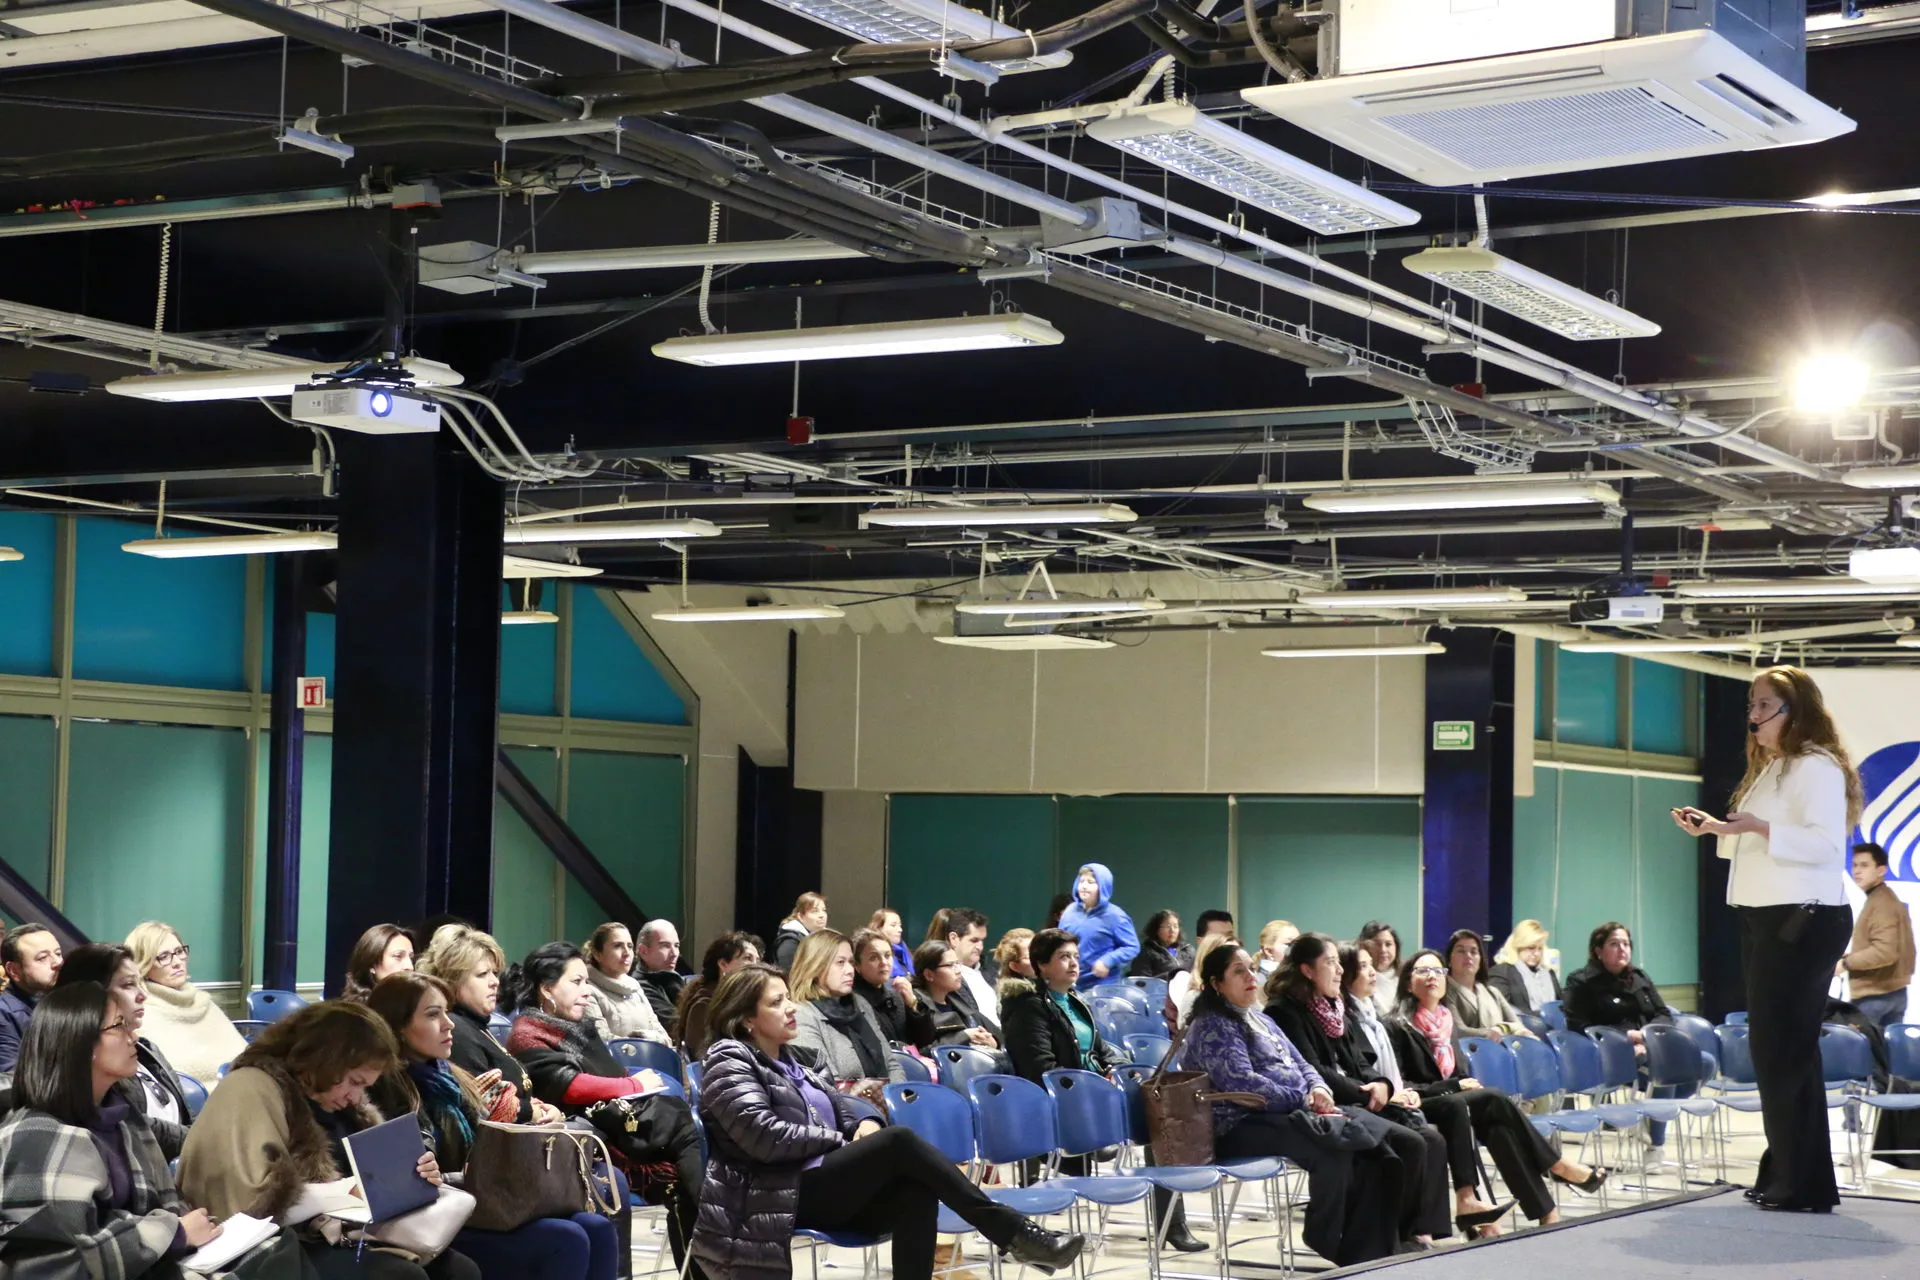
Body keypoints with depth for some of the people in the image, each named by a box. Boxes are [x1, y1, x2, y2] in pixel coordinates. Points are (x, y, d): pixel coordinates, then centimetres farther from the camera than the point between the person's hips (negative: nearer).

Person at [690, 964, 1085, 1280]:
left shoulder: (785, 1059, 23)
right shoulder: (730, 1062, -3)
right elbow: (766, 1137, -17)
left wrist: (864, 1124, -1)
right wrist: (843, 1140, -7)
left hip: (819, 1184, 8)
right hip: (781, 1198, -8)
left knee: (917, 1189, -23)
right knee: (900, 1141, -25)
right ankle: (1015, 1234, -24)